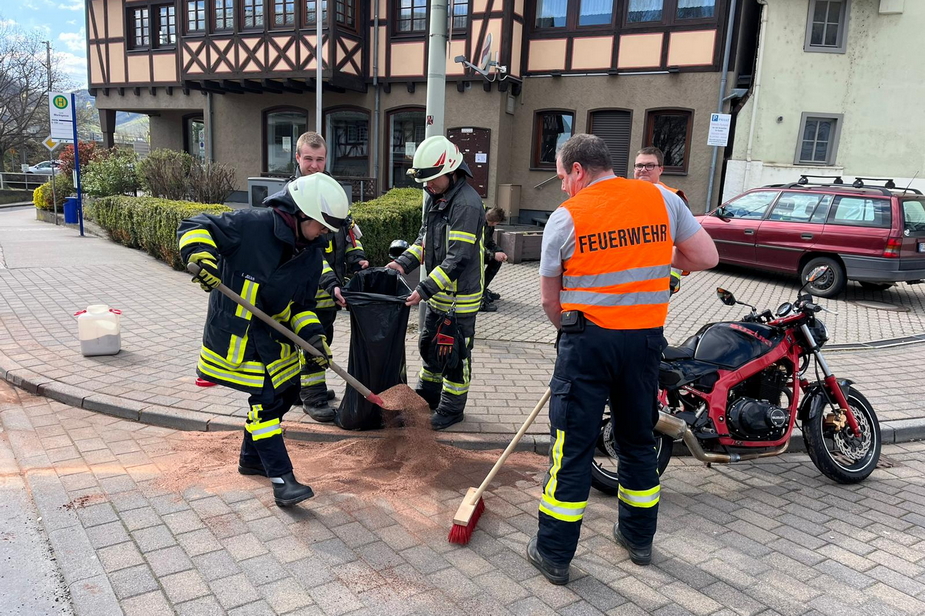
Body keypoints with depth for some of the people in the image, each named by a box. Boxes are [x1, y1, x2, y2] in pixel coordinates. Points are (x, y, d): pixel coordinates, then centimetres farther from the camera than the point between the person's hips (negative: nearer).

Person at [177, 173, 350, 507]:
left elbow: (301, 304, 6)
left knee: (286, 392, 15)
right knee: (266, 399, -8)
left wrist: (313, 334, -9)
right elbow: (193, 227, -17)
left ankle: (252, 457, 36)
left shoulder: (312, 255, -1)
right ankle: (281, 477, 1)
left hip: (273, 334, 8)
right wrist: (202, 255, -37)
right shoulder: (251, 225, -21)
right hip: (236, 334, -7)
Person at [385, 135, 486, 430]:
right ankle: (428, 395, 41)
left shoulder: (467, 203, -23)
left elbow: (458, 257, -28)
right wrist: (403, 262, -1)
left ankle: (451, 408, 21)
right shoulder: (434, 196, 7)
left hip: (460, 296, -9)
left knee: (454, 353, 4)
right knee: (429, 345, 22)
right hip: (437, 293, 9)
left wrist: (424, 289, -29)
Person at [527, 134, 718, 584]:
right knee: (638, 439, 19)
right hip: (646, 337, 4)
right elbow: (706, 257, 6)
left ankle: (554, 554, 14)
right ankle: (638, 537, 35)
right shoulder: (662, 200, 3)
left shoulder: (566, 217, -5)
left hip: (588, 337, -4)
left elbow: (550, 299, 0)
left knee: (572, 446, 4)